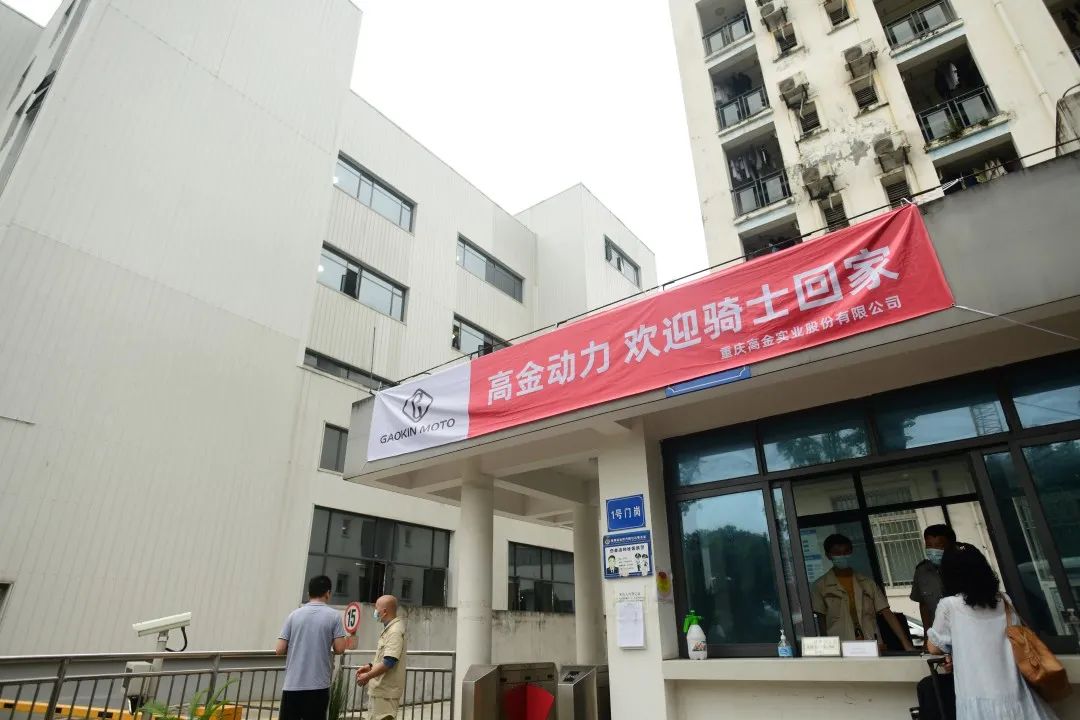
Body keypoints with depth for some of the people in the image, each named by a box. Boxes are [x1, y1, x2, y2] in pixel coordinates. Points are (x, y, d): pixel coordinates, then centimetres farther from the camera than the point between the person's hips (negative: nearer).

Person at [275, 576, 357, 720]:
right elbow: (339, 649, -9)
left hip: (292, 684, 2)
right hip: (318, 685, -2)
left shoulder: (294, 614, 4)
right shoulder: (334, 615, -3)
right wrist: (346, 642, 13)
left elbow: (280, 649, 2)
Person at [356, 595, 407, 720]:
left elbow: (389, 662, -27)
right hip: (381, 689, 10)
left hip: (386, 692, -10)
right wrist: (370, 666, 11)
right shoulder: (390, 628, 13)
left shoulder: (395, 631, -21)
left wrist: (368, 676, -17)